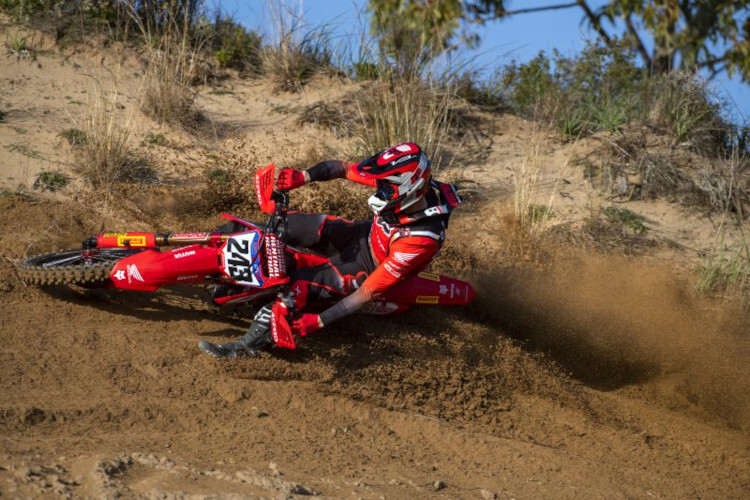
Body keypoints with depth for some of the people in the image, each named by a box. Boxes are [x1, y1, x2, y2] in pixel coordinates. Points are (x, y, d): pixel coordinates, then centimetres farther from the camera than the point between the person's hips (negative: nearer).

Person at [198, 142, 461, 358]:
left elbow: (370, 291, -33)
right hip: (363, 233, 7)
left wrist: (320, 321, -31)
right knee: (286, 224, -6)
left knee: (296, 286, -22)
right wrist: (304, 176, -27)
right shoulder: (404, 182, -23)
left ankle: (251, 344, -4)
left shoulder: (420, 239, -39)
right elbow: (343, 168, -9)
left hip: (366, 268, -6)